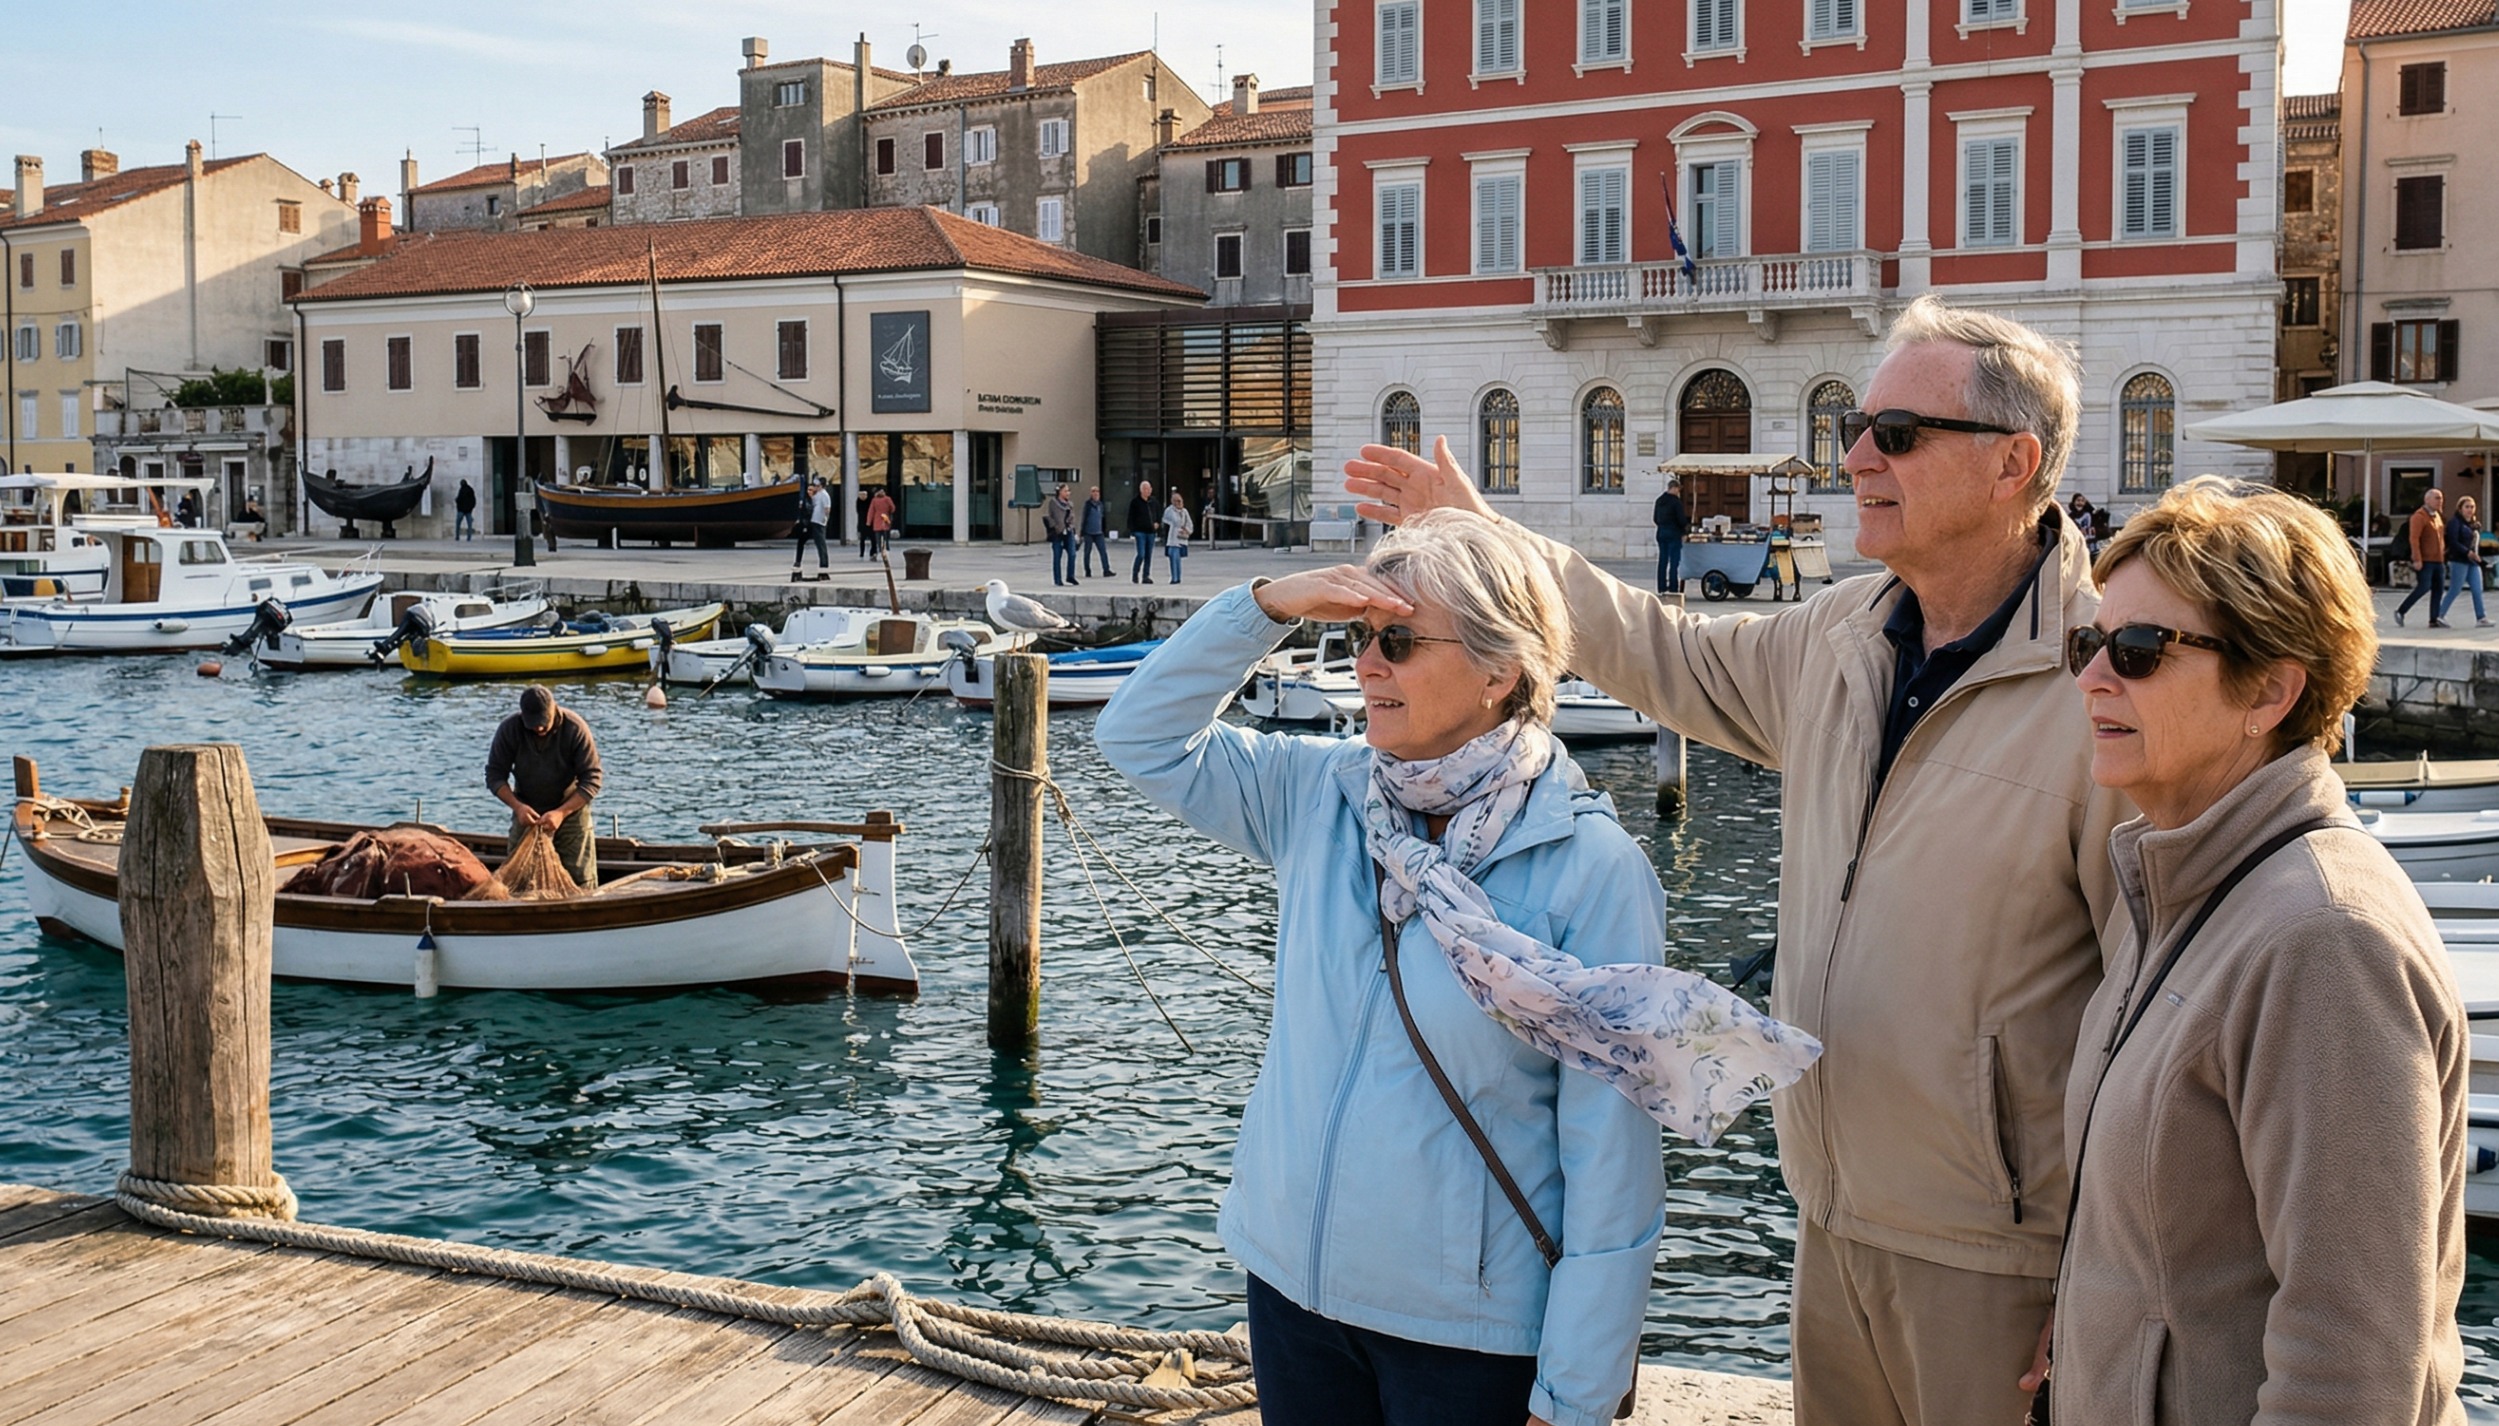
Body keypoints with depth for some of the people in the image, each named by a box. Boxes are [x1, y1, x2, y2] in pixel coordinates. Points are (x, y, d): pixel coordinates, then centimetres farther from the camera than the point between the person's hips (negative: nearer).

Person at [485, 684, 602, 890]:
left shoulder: (575, 728, -20)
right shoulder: (509, 729, -14)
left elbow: (592, 779, -18)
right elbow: (494, 774, -9)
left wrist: (561, 813, -29)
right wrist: (517, 806, -26)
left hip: (571, 806, -2)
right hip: (527, 810, 2)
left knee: (581, 880, -4)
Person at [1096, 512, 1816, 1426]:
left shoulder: (1591, 869, -16)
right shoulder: (1318, 798, -1)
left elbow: (1611, 1162, -15)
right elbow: (1142, 736, 3)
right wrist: (1266, 606, -11)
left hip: (1472, 1331, -4)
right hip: (1290, 1285, 5)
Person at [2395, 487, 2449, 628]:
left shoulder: (2438, 516, 18)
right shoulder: (2419, 516, -10)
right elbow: (2413, 539, -17)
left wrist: (2443, 556, 19)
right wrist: (2417, 559, -22)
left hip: (2438, 560, 8)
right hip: (2425, 561, -8)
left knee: (2437, 590, 4)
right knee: (2424, 587, -13)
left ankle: (2434, 620, 8)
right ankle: (2400, 612, -1)